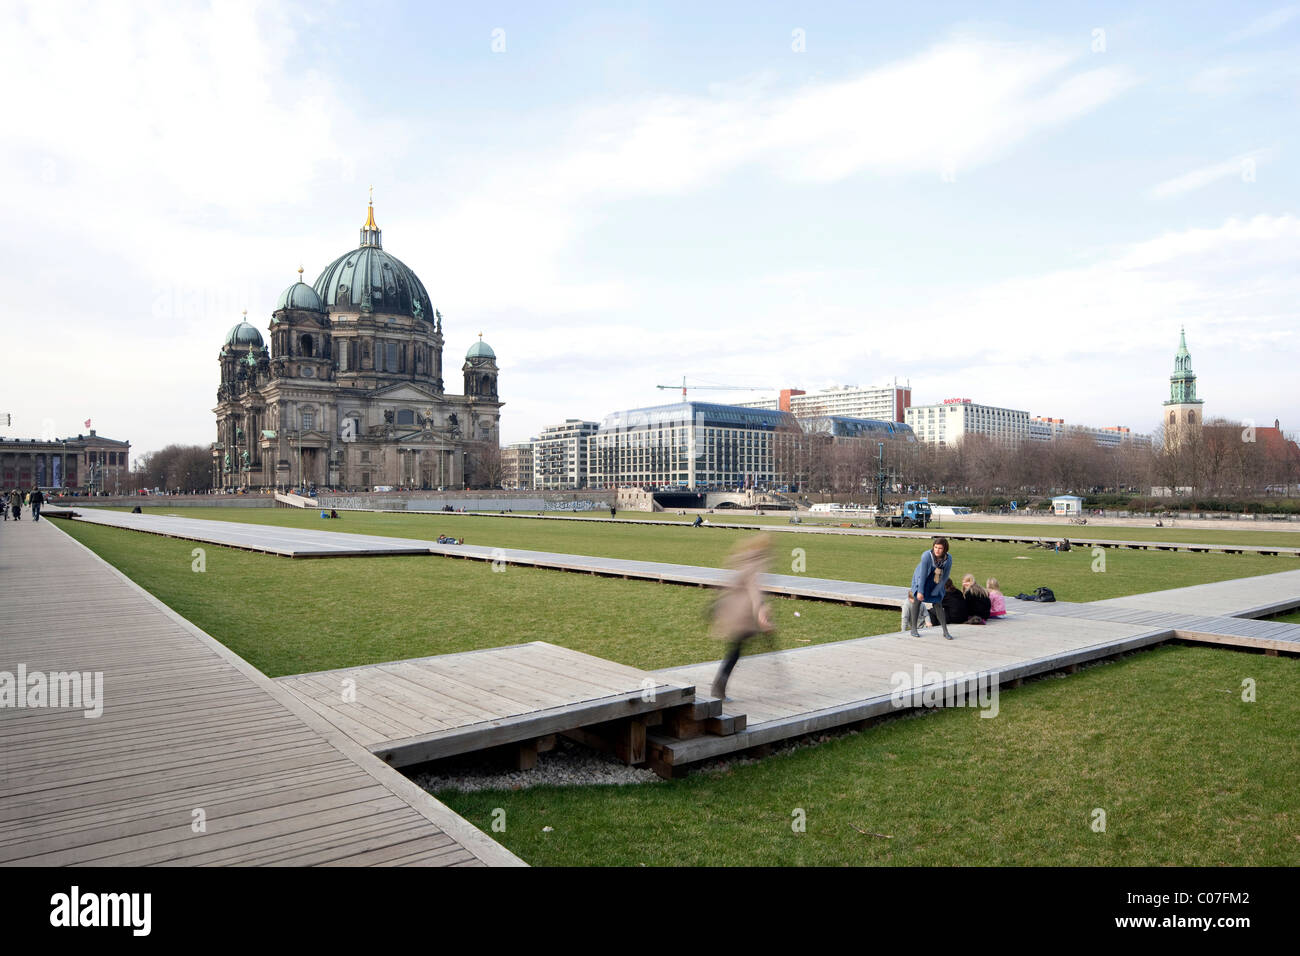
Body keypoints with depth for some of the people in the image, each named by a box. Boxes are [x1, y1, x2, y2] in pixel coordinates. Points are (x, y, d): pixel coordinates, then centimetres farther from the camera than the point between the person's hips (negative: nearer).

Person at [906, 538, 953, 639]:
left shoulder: (948, 558, -24)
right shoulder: (926, 556, -32)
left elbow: (945, 577, -14)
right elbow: (922, 574, -27)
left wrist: (934, 592, -11)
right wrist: (920, 591, -23)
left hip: (936, 582, 2)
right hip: (921, 578, -2)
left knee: (938, 604, 0)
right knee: (917, 600, -6)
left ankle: (945, 631, 7)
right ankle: (913, 629, 3)